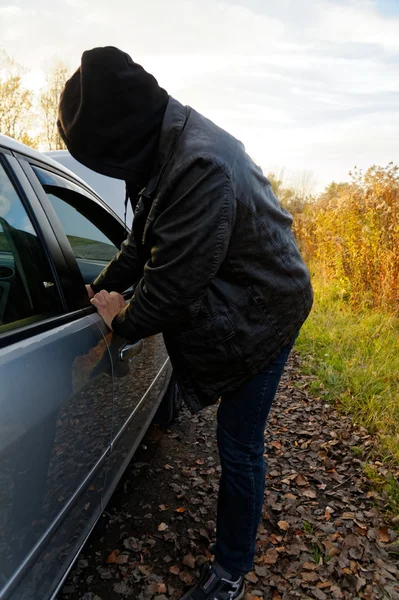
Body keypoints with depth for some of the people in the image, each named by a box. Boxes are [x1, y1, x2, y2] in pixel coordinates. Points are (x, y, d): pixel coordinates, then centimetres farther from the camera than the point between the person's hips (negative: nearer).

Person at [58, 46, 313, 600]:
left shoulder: (203, 166, -33)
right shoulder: (165, 147, -1)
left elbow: (174, 281, -29)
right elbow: (145, 239, 10)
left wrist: (125, 320, -12)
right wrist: (104, 287, 4)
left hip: (259, 313, -9)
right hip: (220, 300, 9)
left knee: (239, 447, 2)